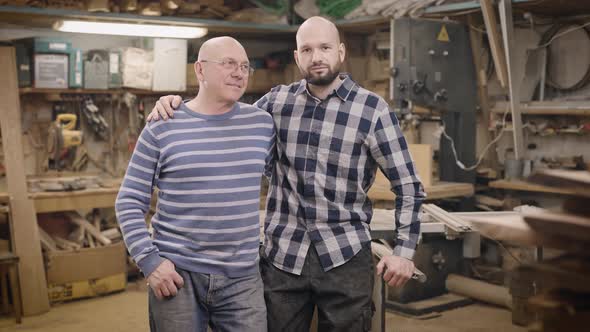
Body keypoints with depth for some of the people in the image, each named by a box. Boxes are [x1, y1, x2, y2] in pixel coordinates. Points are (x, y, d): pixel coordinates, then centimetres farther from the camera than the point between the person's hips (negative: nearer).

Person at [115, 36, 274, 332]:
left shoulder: (262, 123, 4)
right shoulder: (162, 127, -3)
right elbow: (129, 202, 0)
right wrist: (149, 260, -9)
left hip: (242, 278, 2)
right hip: (176, 273, -2)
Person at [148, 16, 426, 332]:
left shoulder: (372, 109, -4)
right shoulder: (278, 100, 4)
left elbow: (407, 185, 0)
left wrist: (404, 249, -6)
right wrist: (179, 104, 1)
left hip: (345, 257, -2)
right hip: (282, 255, 3)